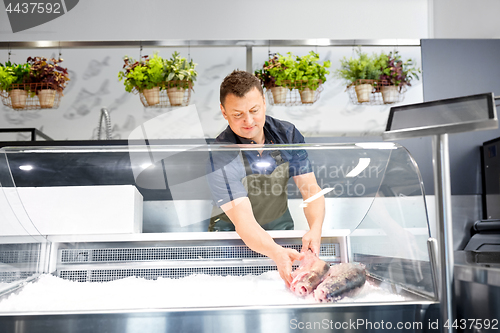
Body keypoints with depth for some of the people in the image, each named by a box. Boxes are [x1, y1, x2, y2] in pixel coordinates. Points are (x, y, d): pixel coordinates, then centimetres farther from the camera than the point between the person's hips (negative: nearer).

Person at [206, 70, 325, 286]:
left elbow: (310, 189, -11)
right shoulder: (221, 157, -25)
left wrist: (315, 229, -33)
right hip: (234, 234, -3)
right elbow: (243, 221, -34)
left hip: (281, 228, 4)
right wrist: (275, 253, -53)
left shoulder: (287, 134, -9)